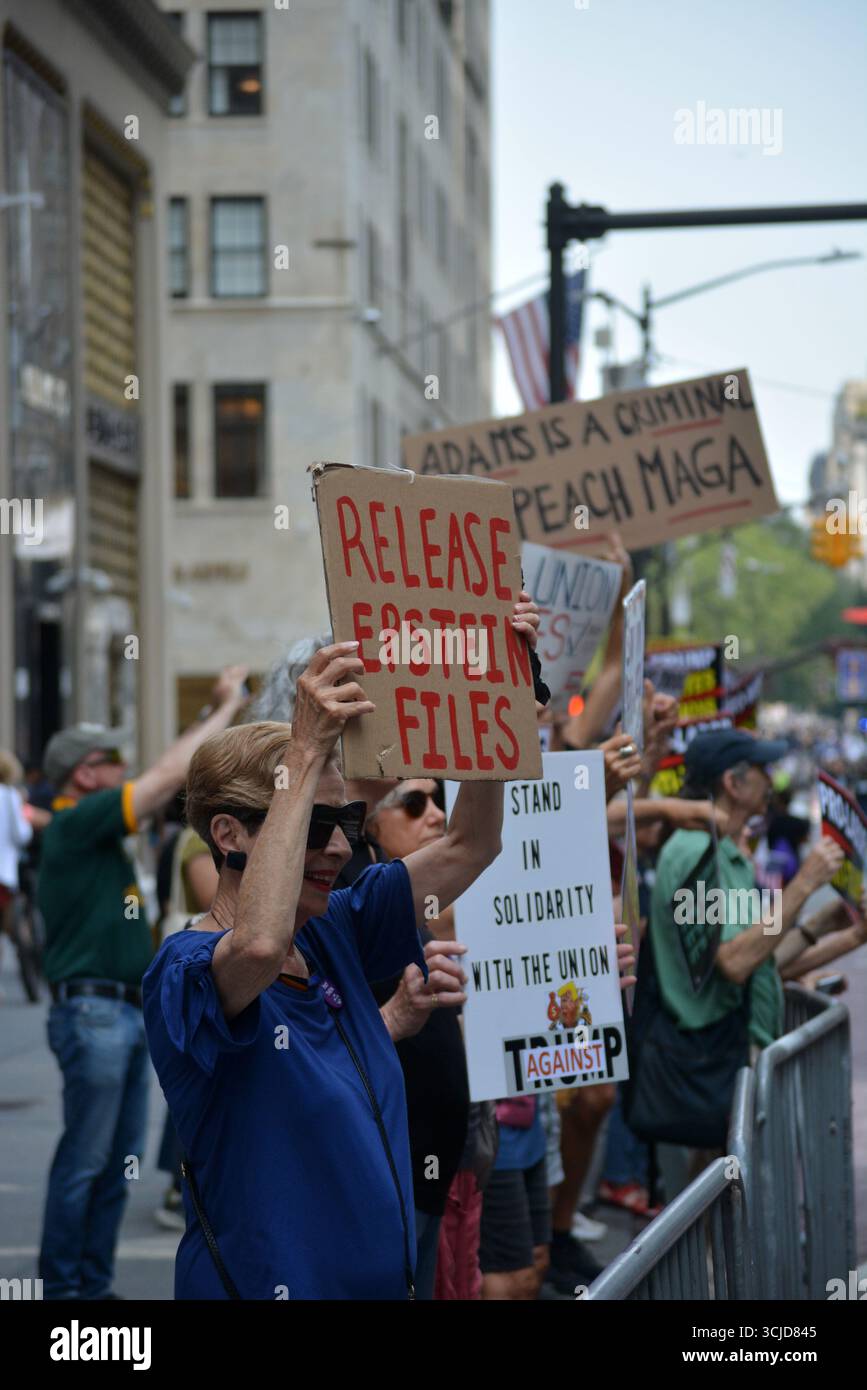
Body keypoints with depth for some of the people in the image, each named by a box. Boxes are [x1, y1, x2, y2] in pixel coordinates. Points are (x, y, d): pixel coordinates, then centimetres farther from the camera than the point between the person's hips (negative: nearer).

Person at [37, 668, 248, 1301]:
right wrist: (226, 708, -7)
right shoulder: (76, 824, -12)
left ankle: (94, 1282, 17)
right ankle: (61, 1285, 2)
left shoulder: (97, 832, 17)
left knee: (119, 1161, 11)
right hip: (92, 1010, -10)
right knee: (84, 1160, -5)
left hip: (128, 1011, 10)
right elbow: (170, 774, -13)